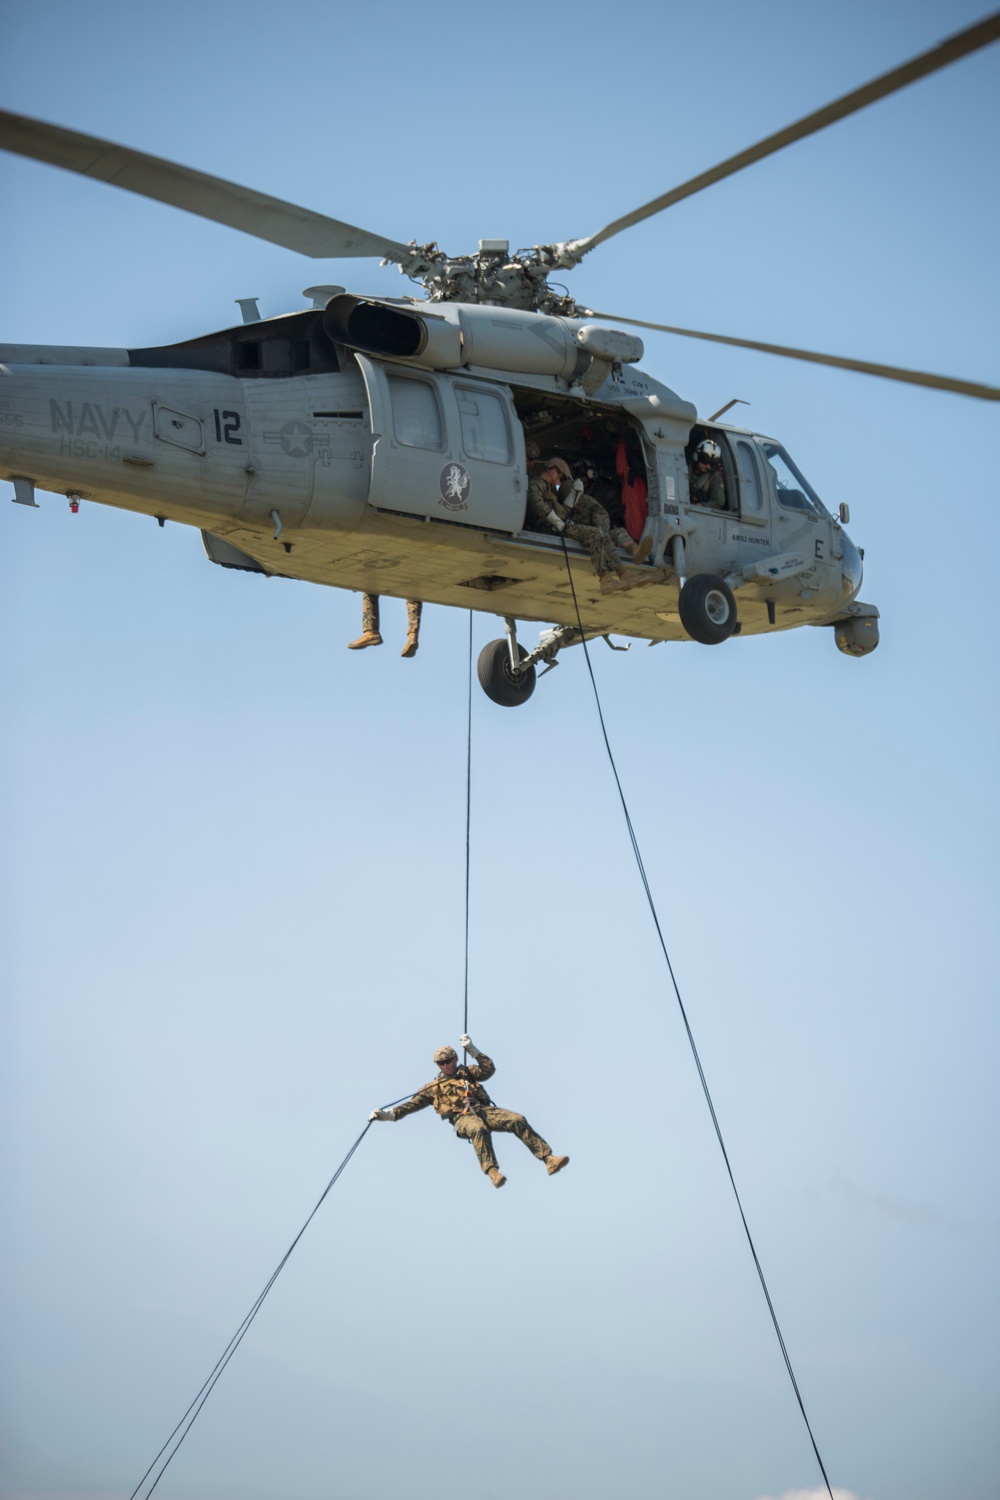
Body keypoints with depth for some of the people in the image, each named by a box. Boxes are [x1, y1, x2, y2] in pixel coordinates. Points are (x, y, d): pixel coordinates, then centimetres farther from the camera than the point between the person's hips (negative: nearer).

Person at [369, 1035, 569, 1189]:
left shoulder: (467, 1072, 28)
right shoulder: (434, 1087, 23)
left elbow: (488, 1069, 14)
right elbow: (412, 1105, 19)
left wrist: (472, 1050, 11)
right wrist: (387, 1114, 9)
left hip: (484, 1111, 3)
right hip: (462, 1118, -3)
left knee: (518, 1120, -21)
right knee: (479, 1130, -41)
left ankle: (548, 1158, -27)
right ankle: (492, 1171, -54)